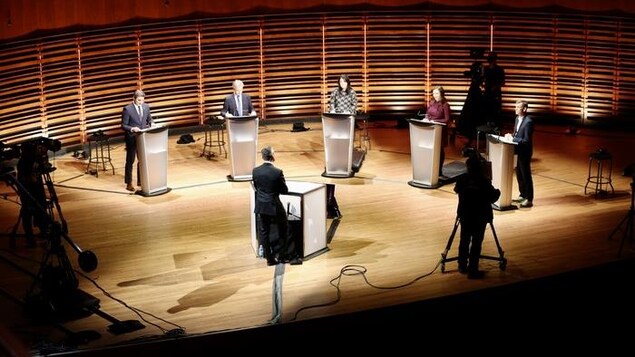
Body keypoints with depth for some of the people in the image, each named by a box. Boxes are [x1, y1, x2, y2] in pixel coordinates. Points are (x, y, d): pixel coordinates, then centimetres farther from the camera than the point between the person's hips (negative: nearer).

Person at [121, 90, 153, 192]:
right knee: (130, 161, 3)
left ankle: (140, 180, 26)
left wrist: (152, 123, -8)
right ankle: (129, 183, 10)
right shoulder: (127, 109, -13)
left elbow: (149, 119, 15)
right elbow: (123, 126, -12)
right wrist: (132, 129, -29)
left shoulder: (146, 107, 2)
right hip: (132, 138, -5)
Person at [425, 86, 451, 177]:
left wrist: (435, 121, -20)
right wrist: (426, 119, -5)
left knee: (439, 150, 6)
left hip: (440, 130, -5)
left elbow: (447, 120, -12)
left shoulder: (445, 105, -10)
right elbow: (427, 114, 17)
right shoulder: (431, 102, 7)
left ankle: (439, 171, 15)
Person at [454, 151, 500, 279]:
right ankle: (472, 270, 2)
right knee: (476, 242, 2)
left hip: (465, 215, 4)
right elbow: (492, 198, -10)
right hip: (480, 216, -4)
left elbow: (457, 190, 13)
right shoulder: (485, 181, -17)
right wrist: (497, 192, 11)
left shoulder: (461, 179, -7)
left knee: (464, 240, 16)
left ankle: (462, 266, 26)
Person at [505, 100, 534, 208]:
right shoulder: (517, 118, 7)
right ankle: (523, 195, 30)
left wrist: (513, 139, -22)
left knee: (526, 175, -1)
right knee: (519, 174, 17)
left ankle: (529, 199, 7)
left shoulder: (528, 122, -21)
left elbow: (526, 140, -23)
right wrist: (511, 135, -1)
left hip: (524, 152, -9)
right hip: (518, 151, 9)